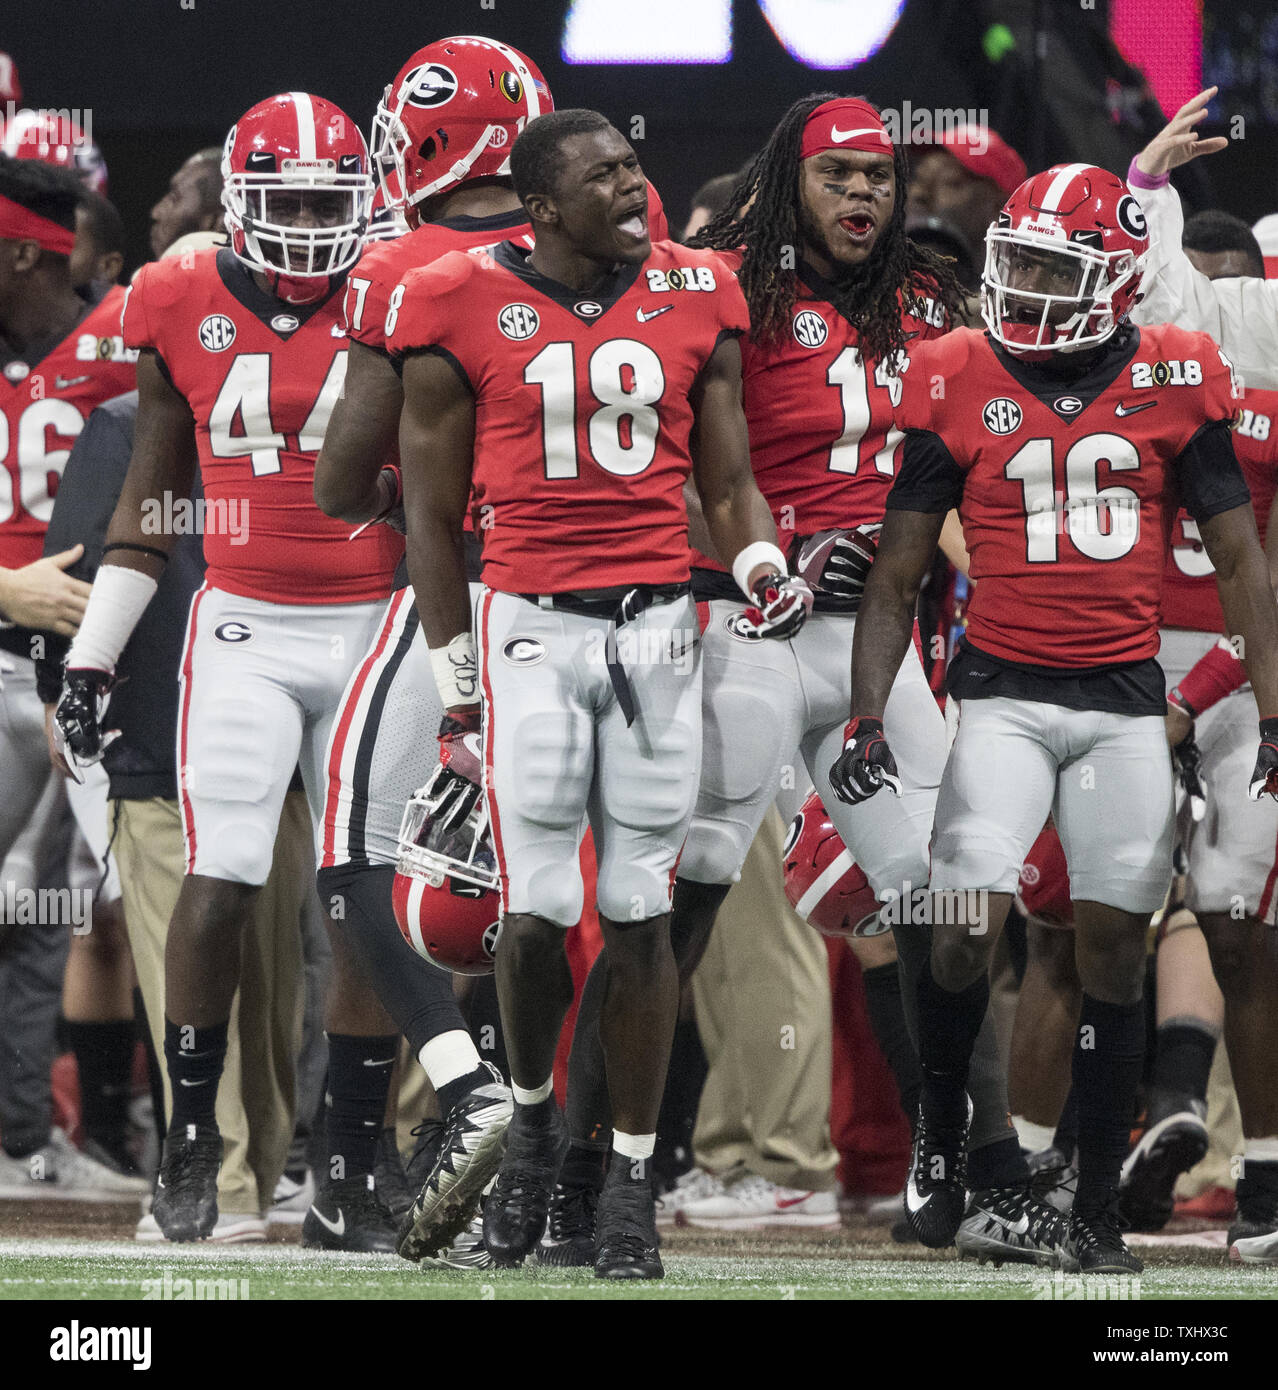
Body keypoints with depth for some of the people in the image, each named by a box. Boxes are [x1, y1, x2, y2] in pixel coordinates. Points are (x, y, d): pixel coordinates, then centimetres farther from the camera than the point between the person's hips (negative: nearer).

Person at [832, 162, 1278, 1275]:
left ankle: (1098, 1213, 9)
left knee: (1115, 942, 1)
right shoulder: (963, 387, 0)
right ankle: (941, 1119, 15)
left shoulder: (1172, 385, 1)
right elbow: (899, 571, 5)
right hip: (1005, 693, -1)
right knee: (968, 926, -13)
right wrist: (867, 715, -5)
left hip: (1125, 701, 1)